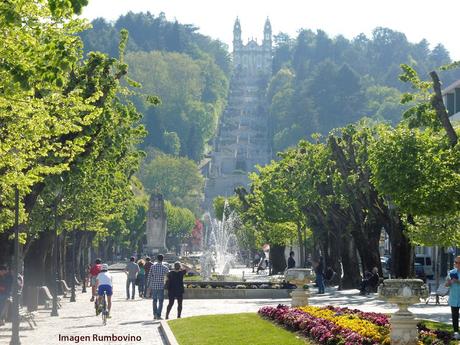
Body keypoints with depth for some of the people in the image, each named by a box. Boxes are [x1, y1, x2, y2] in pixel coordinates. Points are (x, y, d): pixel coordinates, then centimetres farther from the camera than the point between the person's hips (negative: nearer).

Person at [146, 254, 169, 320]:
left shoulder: (153, 266, -1)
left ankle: (155, 314, 15)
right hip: (161, 286, -2)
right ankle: (158, 315, -3)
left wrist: (149, 286, 9)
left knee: (155, 300, 15)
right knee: (160, 301, 4)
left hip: (153, 286, 2)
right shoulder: (165, 267, -5)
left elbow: (149, 276, 1)